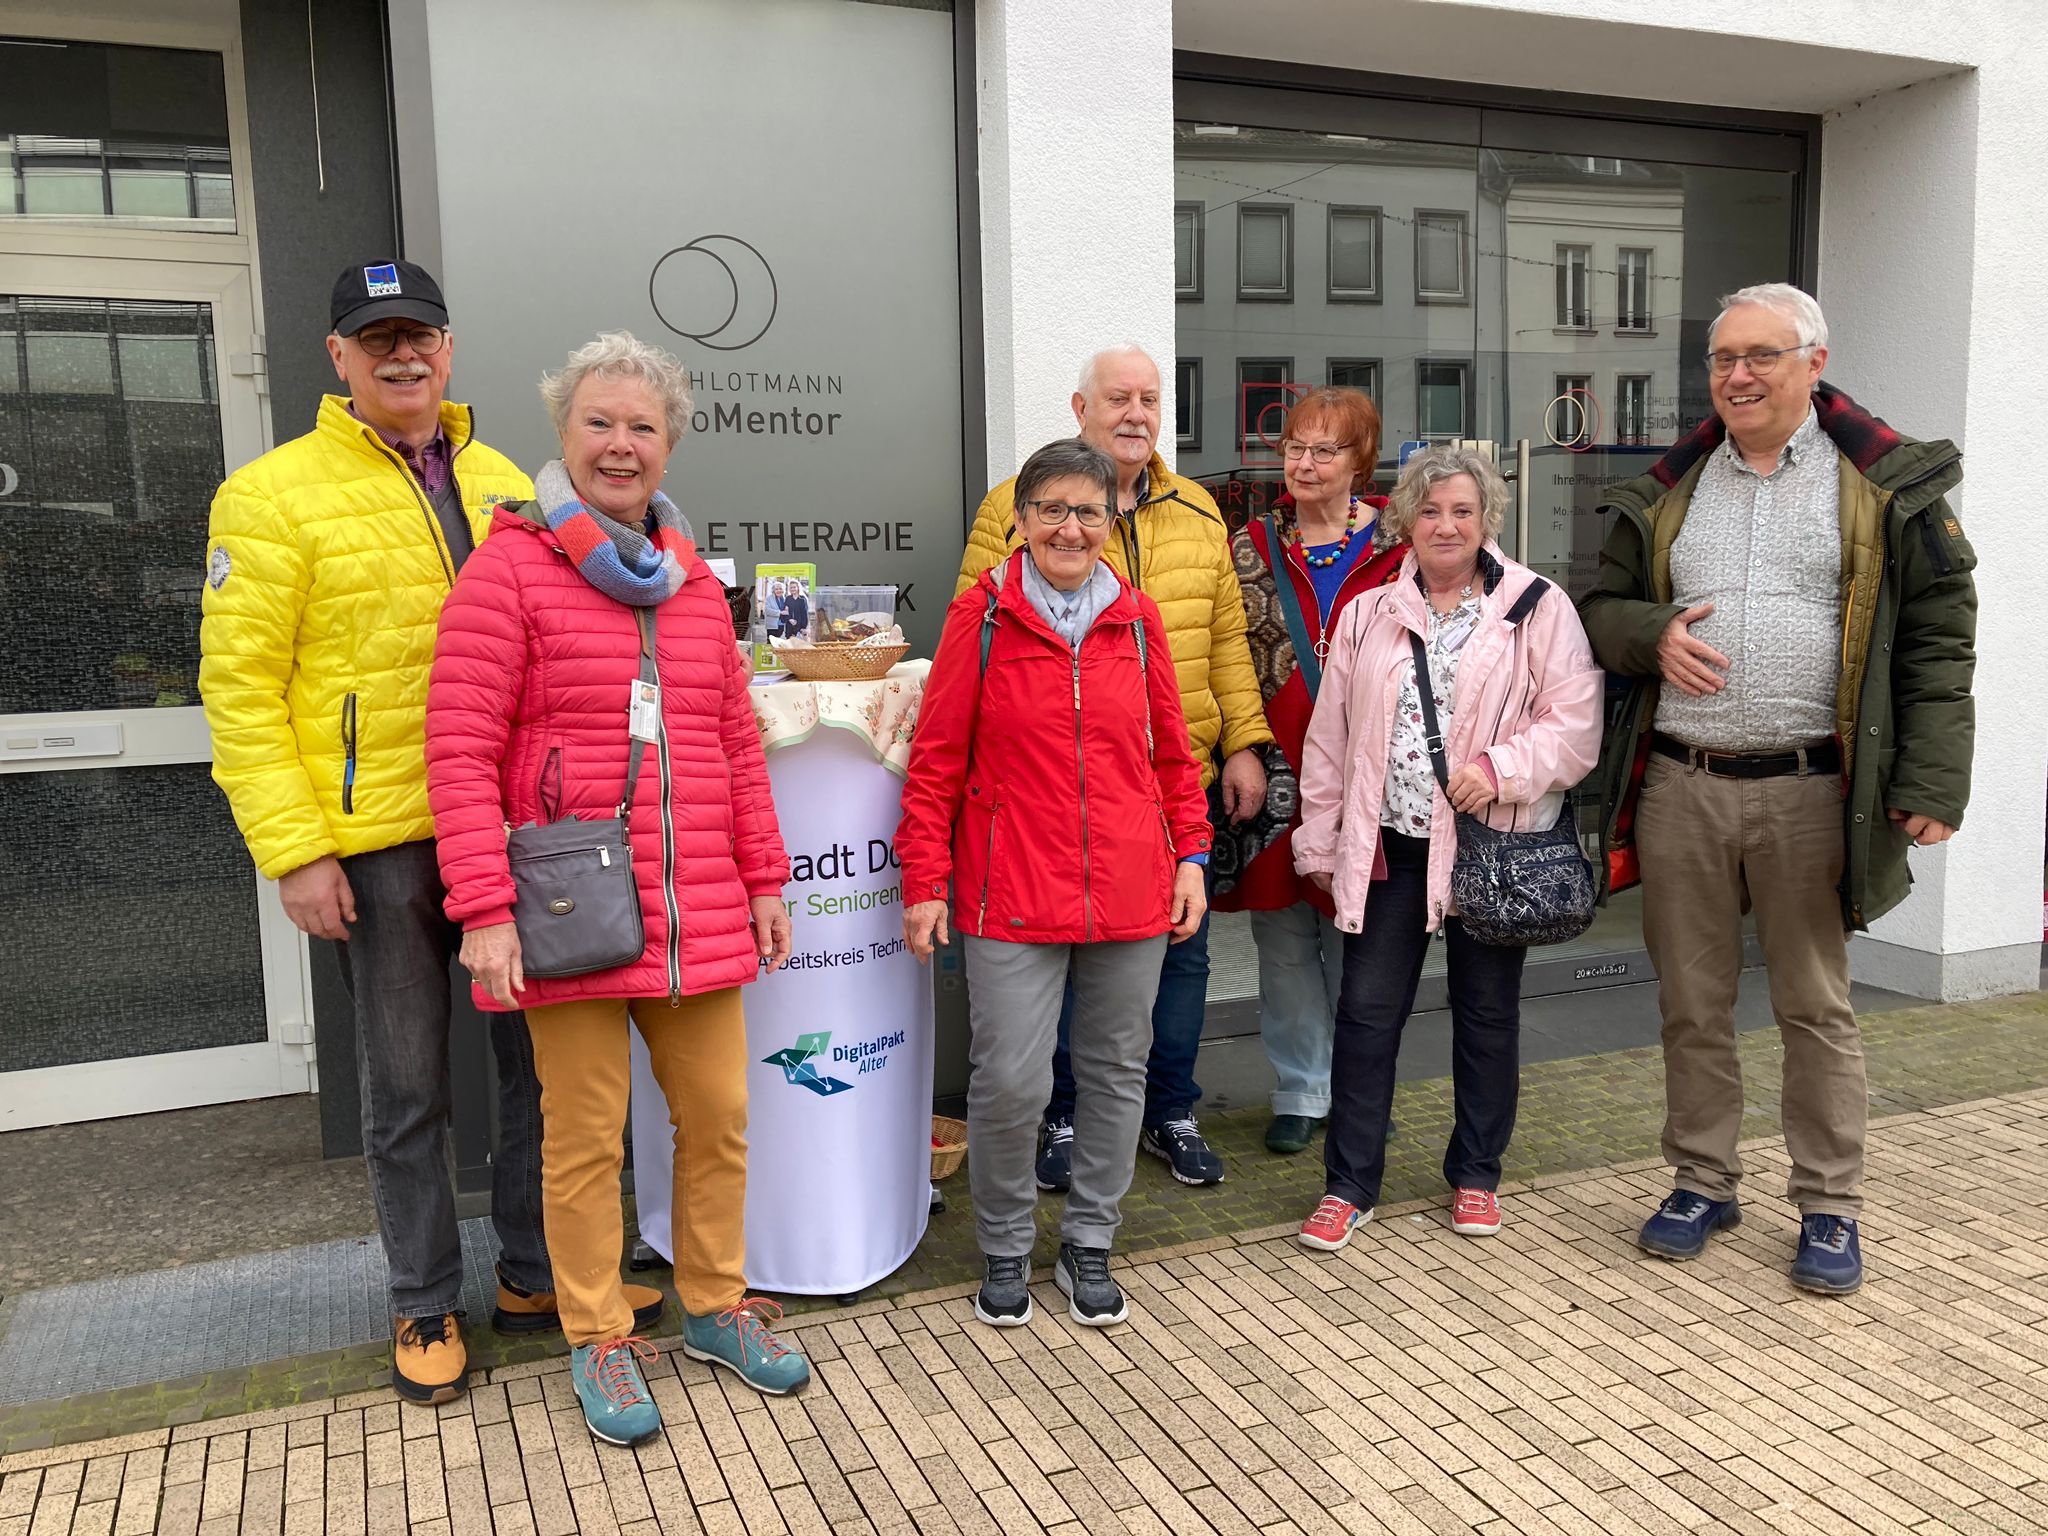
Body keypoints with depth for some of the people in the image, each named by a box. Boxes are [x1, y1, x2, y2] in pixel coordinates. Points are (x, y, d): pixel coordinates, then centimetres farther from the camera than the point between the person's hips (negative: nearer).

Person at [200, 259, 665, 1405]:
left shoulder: (507, 487, 10)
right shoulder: (276, 495, -3)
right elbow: (242, 687, -7)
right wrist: (296, 851, -13)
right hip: (382, 840, -4)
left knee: (543, 1060, 12)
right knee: (408, 1089, 9)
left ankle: (535, 1273, 30)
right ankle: (427, 1303, 27)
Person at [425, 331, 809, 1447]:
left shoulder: (694, 581, 12)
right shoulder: (509, 569, -5)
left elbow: (737, 744, 16)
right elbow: (461, 754, -10)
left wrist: (763, 880, 13)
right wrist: (485, 910, -15)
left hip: (698, 915, 5)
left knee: (718, 1115, 12)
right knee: (586, 1136, 7)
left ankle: (715, 1307, 33)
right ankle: (597, 1339, 27)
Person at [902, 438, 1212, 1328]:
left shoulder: (1137, 619, 7)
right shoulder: (983, 614, -2)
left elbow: (1172, 753, 13)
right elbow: (937, 759, -1)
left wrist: (1190, 856, 7)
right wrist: (926, 882, -4)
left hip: (1131, 890, 4)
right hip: (1012, 893, -3)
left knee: (1116, 1072, 12)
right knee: (1009, 1081, -3)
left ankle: (1089, 1245, 31)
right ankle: (1005, 1250, 22)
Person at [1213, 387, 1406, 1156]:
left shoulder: (1399, 550, 1)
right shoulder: (1250, 548, 7)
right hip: (1278, 779, 2)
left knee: (1357, 943, 8)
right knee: (1285, 941, 9)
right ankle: (1300, 1093, 23)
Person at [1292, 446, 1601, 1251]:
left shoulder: (1539, 611, -1)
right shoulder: (1369, 615, 8)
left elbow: (1575, 727, -6)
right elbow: (1329, 737, 9)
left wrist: (1501, 768, -21)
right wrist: (1322, 841, 7)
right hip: (1388, 845, 2)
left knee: (1487, 1012, 11)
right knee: (1366, 1010, 3)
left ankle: (1475, 1173, 29)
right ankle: (1348, 1183, 15)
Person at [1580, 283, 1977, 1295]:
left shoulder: (1887, 487, 2)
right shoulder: (1667, 493, 12)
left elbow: (1938, 639, -1)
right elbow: (1603, 606, 18)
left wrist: (1933, 781, -9)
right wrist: (1651, 634, -6)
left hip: (1809, 792, -3)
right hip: (1679, 787, 3)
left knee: (1815, 1009, 7)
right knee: (1691, 1004, 11)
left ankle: (1829, 1208, 21)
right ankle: (1702, 1183, 26)